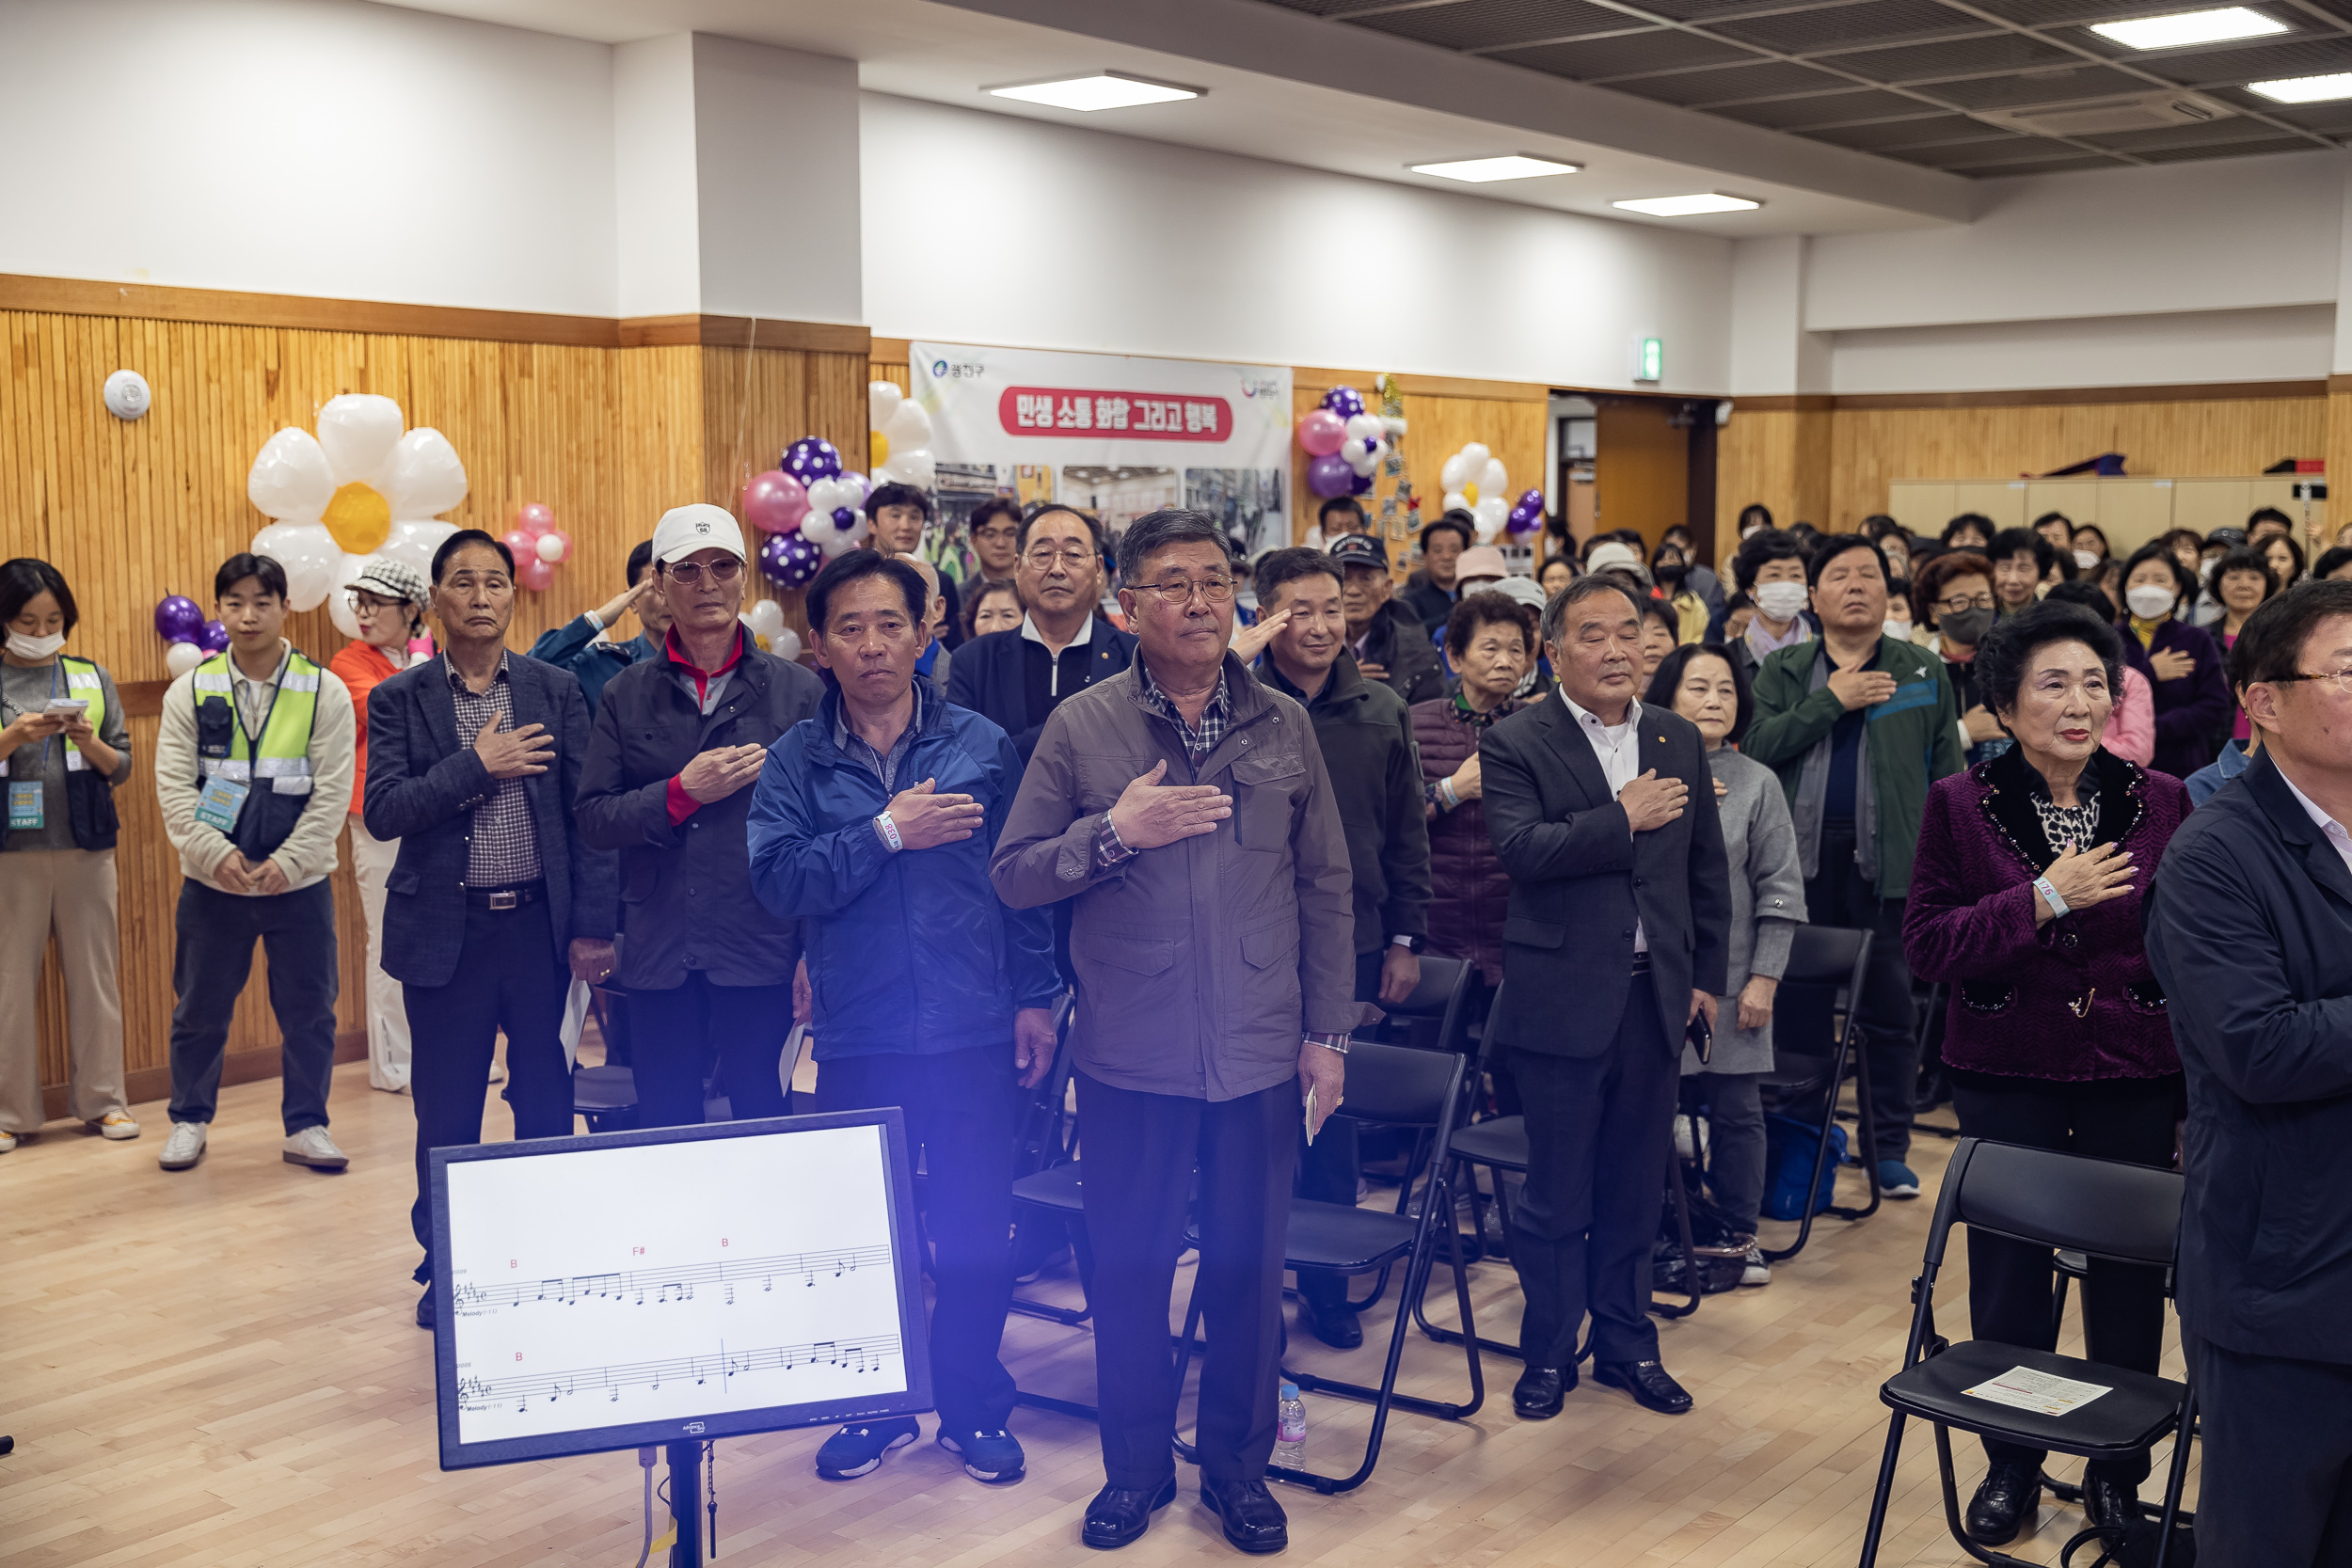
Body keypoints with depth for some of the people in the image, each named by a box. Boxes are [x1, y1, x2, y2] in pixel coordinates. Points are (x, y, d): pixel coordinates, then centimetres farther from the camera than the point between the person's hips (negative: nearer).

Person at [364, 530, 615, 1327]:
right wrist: (476, 765, -16)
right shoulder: (398, 700, 1)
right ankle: (443, 1264, 21)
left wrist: (592, 927, -3)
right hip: (446, 932, -1)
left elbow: (586, 813, 2)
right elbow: (383, 813, -8)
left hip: (539, 924, 1)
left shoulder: (556, 691, 4)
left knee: (544, 1097, 9)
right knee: (447, 1109, 7)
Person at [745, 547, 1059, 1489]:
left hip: (975, 1031, 0)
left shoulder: (982, 745, 2)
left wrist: (1036, 996, 3)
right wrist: (885, 833, -17)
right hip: (858, 1038, 0)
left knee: (977, 1226, 6)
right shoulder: (796, 763, 1)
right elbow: (777, 883, -12)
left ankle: (972, 1403, 25)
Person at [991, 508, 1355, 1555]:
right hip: (1131, 1054, -1)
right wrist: (1113, 832, -18)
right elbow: (1013, 875, -2)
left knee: (1248, 1266, 10)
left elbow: (1324, 889, 7)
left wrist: (1329, 1032, 5)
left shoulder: (1284, 727, 3)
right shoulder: (1080, 727, -2)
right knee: (1128, 1268, 10)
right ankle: (1136, 1466, 29)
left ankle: (1237, 1466, 28)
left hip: (1260, 1054, 1)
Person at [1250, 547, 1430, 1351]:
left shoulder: (1382, 713, 5)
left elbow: (1407, 834, 9)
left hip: (1352, 949, 3)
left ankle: (1327, 1285, 25)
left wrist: (1406, 939, 6)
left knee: (1335, 1124, 11)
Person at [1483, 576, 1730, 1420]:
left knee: (1635, 1185, 13)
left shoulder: (1679, 740, 10)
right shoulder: (1515, 743, -5)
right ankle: (1548, 1353, 19)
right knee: (1557, 1189, 4)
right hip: (1562, 995, -4)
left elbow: (1708, 869, 15)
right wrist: (1623, 819, -16)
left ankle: (1627, 1343, 27)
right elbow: (1521, 848, -21)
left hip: (1655, 994, 4)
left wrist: (1707, 975, 12)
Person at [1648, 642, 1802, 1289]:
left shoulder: (1757, 784, 3)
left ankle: (1740, 1234, 22)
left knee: (1736, 1108, 6)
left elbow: (1779, 891, 2)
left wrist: (1763, 977, -3)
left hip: (1729, 979, 0)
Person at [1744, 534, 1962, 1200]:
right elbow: (1757, 745, -6)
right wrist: (1832, 700, -10)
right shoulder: (1783, 670, 9)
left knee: (1890, 1008, 3)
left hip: (1889, 860, -1)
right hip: (1803, 857, 1)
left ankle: (1889, 1147, 13)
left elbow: (1946, 772, 6)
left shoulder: (1924, 673, 8)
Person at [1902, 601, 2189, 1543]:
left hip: (2132, 1078, 1)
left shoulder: (2161, 803, 0)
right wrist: (2043, 899, -19)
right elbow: (1925, 945, -9)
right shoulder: (1961, 804, -3)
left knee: (2128, 1285, 8)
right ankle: (2011, 1467, 30)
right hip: (2009, 1079, 0)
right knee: (2008, 1283, 9)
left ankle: (2119, 1472, 29)